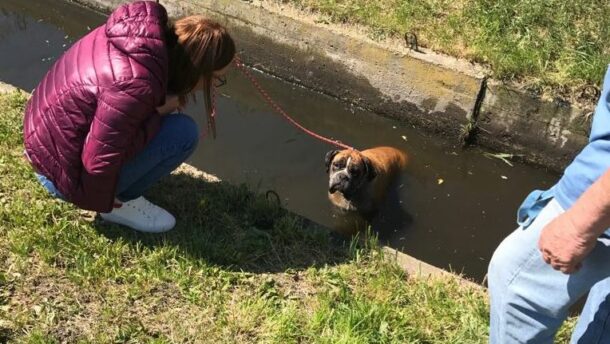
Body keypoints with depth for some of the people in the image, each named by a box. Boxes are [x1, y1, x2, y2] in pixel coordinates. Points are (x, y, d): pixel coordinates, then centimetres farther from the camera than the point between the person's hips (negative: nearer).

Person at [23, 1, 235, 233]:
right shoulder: (136, 85, -33)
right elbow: (99, 162, -29)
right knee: (184, 132, -17)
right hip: (62, 172, -8)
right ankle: (122, 201, 1)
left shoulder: (148, 36, -8)